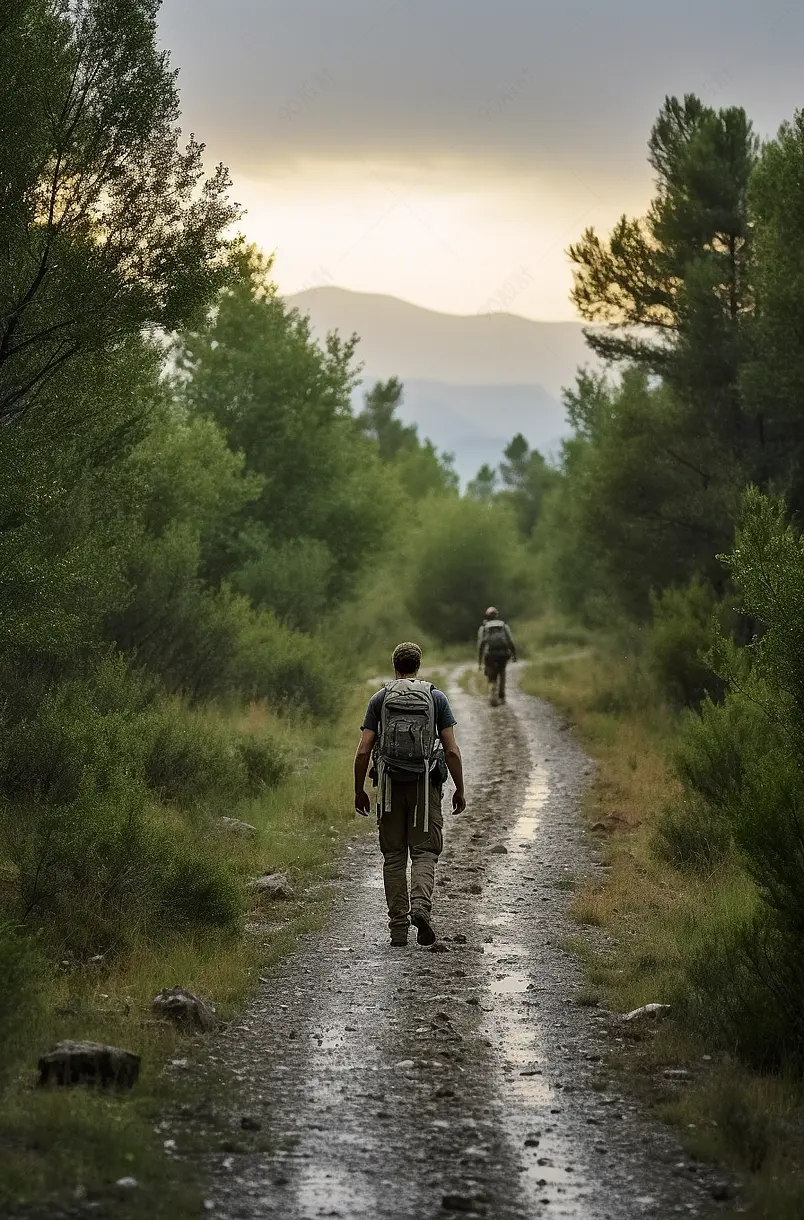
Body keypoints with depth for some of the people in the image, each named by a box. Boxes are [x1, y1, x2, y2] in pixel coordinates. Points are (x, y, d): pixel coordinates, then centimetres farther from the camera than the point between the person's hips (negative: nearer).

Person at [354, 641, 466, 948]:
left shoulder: (379, 699, 2)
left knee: (394, 856, 8)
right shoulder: (437, 698, 1)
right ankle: (421, 907, -22)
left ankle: (398, 927, 6)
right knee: (424, 852, 4)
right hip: (426, 785, -1)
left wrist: (359, 791, 9)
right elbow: (452, 751, -4)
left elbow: (363, 752, -2)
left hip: (390, 785, 1)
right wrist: (460, 791, 5)